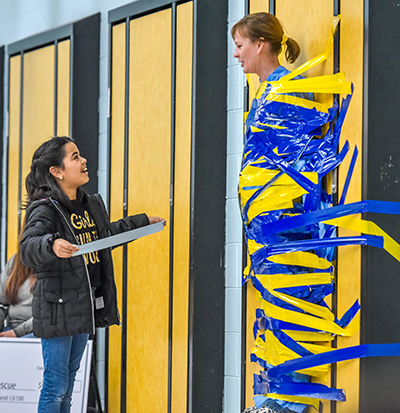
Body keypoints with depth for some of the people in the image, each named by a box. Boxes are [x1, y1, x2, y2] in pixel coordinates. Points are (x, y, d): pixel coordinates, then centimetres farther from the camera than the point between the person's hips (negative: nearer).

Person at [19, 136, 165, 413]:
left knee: (69, 380, 16)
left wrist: (143, 222, 40)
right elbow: (28, 249, -30)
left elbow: (108, 234, 31)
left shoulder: (92, 205, 12)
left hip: (85, 306, 8)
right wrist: (52, 245, -51)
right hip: (57, 310, -8)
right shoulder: (45, 209, -15)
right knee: (56, 386, -4)